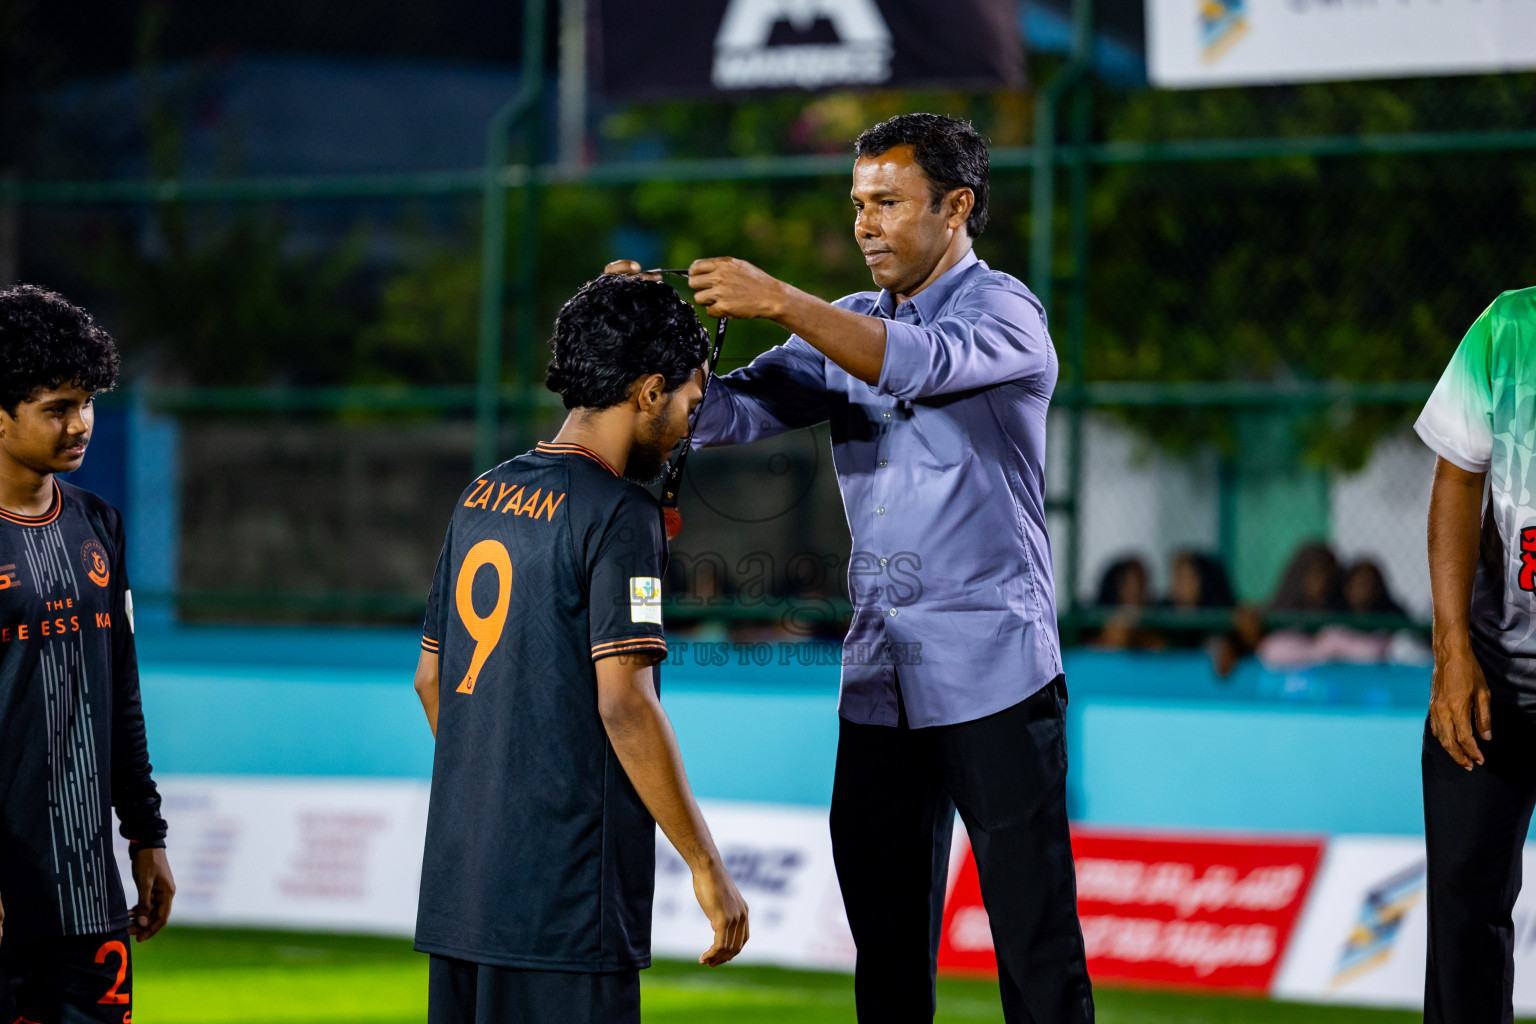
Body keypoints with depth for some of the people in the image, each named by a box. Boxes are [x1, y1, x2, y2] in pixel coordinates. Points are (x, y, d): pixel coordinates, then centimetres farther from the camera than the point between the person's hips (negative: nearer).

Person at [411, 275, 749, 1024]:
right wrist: (705, 864, -14)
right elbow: (623, 702, -18)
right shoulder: (617, 513, -11)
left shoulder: (481, 499, 13)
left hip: (459, 879, 8)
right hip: (567, 896, -8)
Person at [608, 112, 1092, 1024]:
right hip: (880, 687, 6)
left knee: (1037, 944, -4)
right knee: (887, 949, 9)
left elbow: (919, 366, -25)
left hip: (991, 676, -6)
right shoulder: (850, 326, 15)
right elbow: (735, 411, 5)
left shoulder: (1005, 314, -5)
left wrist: (778, 300, -31)